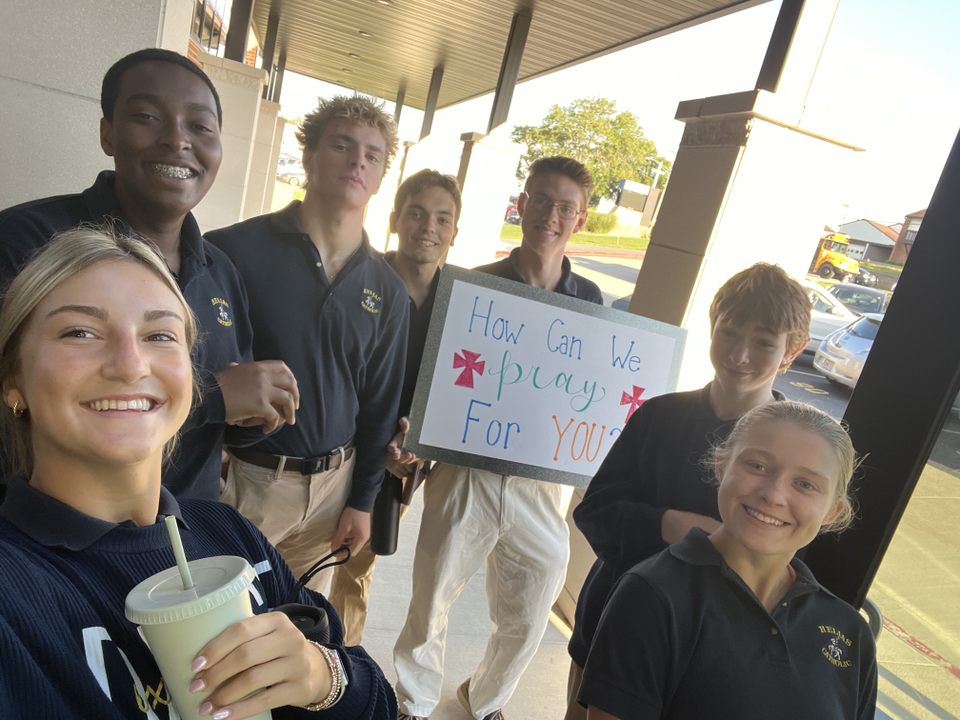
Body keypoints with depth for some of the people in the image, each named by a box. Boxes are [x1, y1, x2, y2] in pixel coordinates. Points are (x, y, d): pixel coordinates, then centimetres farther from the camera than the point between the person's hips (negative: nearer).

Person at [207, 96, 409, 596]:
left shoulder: (387, 290, 2)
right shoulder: (235, 251, -11)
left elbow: (381, 402, 7)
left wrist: (362, 501, 7)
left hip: (332, 487, 4)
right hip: (239, 479, -3)